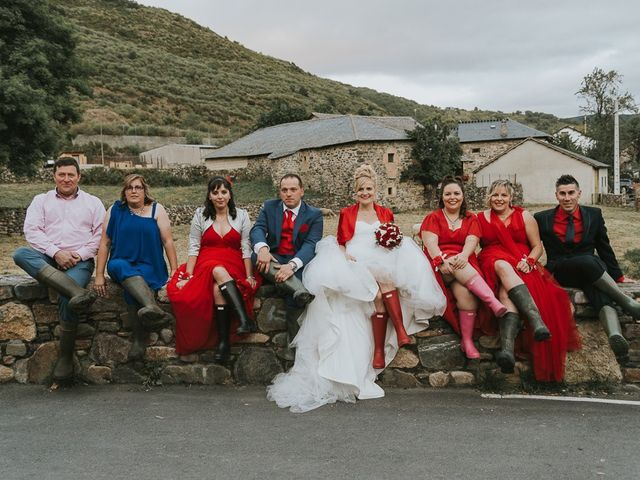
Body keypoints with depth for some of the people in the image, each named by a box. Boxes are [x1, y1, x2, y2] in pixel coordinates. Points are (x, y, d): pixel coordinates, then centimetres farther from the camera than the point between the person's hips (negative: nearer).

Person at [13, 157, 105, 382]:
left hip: (79, 261, -2)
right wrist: (55, 252, -12)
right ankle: (78, 292, -46)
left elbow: (100, 235, 6)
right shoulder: (41, 200, 17)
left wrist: (80, 254, -9)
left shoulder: (93, 203, 15)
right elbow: (32, 230, 3)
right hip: (47, 259, 2)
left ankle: (65, 357, -14)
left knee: (66, 299, -30)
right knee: (20, 254, -31)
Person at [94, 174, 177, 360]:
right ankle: (153, 307, -58)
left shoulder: (156, 210, 5)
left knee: (132, 288, -34)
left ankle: (139, 339, -31)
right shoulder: (115, 210, 8)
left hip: (149, 266, 0)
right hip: (121, 264, 1)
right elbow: (105, 243, 6)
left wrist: (175, 271, -5)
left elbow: (168, 241, 1)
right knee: (120, 267, -37)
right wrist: (99, 275, 0)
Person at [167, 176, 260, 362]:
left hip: (234, 268, 0)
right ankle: (245, 320, -44)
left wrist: (249, 276, -7)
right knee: (218, 270, -37)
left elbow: (246, 249, 4)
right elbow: (193, 248, 5)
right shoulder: (200, 215, 9)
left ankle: (224, 341, -33)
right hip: (206, 265, 0)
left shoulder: (241, 215, 8)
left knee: (218, 289, -35)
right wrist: (188, 276, -6)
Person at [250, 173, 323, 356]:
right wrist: (262, 248, -32)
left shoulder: (314, 214, 1)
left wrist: (292, 265, -33)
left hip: (299, 262, -2)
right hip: (273, 260, 3)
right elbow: (257, 229, -7)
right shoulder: (269, 207, 9)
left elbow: (311, 245, -13)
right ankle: (301, 292, -47)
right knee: (257, 255, -32)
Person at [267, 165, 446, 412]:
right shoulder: (347, 214, 17)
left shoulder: (386, 213, 22)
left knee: (386, 280, -34)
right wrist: (346, 254, -11)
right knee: (378, 294, -32)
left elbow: (395, 241, 20)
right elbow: (341, 244, 11)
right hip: (355, 266, -1)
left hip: (382, 264, 2)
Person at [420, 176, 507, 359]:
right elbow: (430, 242, -6)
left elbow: (471, 241, -2)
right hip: (439, 265, -2)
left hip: (464, 262, 2)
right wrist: (442, 260, -25)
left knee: (465, 292, -31)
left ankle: (467, 340, -29)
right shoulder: (433, 218, 13)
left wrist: (463, 255, -25)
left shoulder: (471, 219, 17)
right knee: (461, 273, -37)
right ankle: (494, 302, -47)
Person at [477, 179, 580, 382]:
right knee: (504, 266, -37)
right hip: (493, 264, 0)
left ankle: (508, 348, -54)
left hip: (521, 266, 0)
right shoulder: (481, 218, 17)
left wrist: (527, 261, -11)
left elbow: (537, 247, 10)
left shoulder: (524, 216, 15)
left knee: (507, 292, -34)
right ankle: (537, 321, -54)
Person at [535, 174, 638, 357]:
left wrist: (618, 276, 21)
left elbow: (604, 248, 16)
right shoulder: (543, 218, 4)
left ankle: (615, 335, -60)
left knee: (601, 295, -35)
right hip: (560, 272, -2)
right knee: (589, 261, -37)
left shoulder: (594, 215, 9)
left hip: (590, 273, 2)